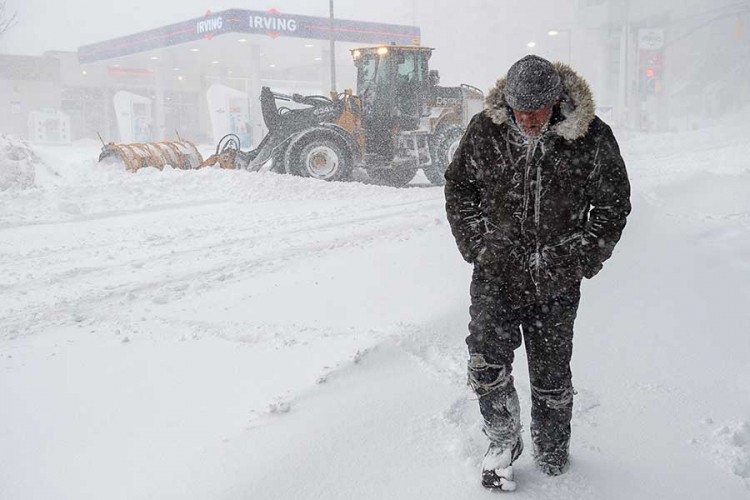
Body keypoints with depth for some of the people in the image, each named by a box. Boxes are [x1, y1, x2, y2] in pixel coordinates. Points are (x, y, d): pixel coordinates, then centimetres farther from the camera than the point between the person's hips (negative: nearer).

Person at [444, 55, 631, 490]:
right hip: (496, 274, 0)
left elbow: (613, 205, 3)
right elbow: (458, 189, 7)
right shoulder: (485, 131, -7)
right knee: (487, 363, -10)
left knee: (552, 375, 11)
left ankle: (552, 453, 36)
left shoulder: (592, 139, -9)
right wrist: (477, 246, 0)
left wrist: (583, 260, -1)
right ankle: (504, 440, 17)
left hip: (556, 282, 0)